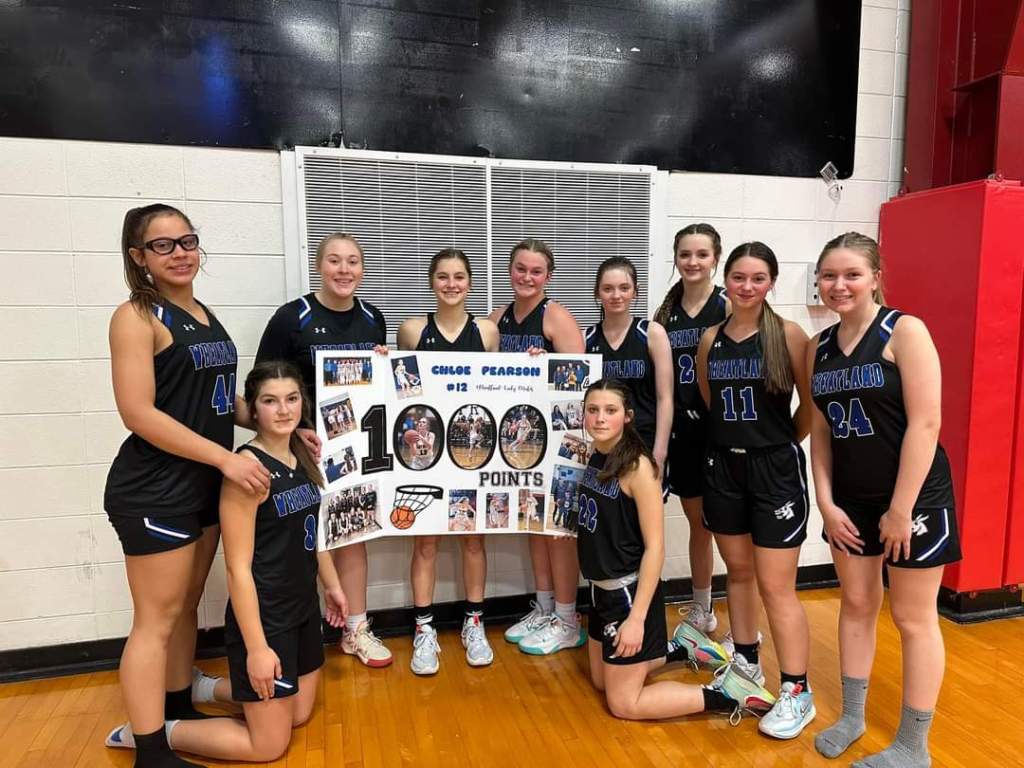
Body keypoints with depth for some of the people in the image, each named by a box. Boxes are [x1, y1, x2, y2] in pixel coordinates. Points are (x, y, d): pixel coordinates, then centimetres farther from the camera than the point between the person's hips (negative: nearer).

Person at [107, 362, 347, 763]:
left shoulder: (303, 456, 2)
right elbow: (238, 568, -23)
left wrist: (331, 585, 19)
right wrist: (256, 647, -21)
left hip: (302, 607, 8)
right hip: (263, 615, -8)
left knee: (299, 713, 21)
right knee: (269, 745, 5)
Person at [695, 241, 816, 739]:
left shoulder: (789, 335, -9)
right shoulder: (710, 339, 4)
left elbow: (811, 404, -5)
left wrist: (779, 441, 4)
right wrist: (733, 438, 10)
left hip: (775, 469, -4)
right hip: (723, 466, 5)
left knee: (775, 585, 0)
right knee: (738, 571, 17)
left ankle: (797, 692, 16)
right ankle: (746, 663, 35)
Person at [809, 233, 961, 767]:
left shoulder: (905, 331, -13)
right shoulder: (820, 347, 4)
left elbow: (924, 422, -18)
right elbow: (820, 430, 6)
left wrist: (901, 509, -18)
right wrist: (826, 502, 0)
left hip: (914, 498, -5)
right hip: (850, 499, 6)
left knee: (913, 618, 8)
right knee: (856, 604, 17)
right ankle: (852, 717, 34)